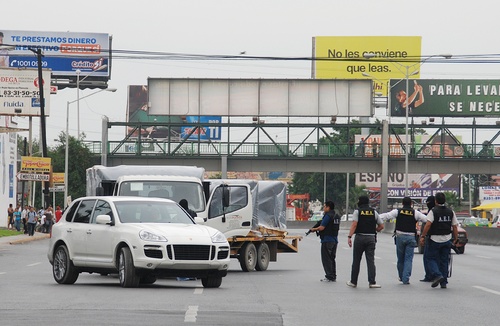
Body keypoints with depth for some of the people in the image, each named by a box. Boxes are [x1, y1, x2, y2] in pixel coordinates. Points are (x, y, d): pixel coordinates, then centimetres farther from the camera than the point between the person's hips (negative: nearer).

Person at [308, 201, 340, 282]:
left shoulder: (328, 216, -15)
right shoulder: (337, 216, 12)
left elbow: (322, 228, -18)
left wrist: (313, 229, -1)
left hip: (327, 240, -9)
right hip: (335, 240, 9)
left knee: (326, 259, -3)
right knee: (332, 259, 15)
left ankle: (329, 276, -7)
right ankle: (333, 276, 15)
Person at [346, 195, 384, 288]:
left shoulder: (357, 211, -1)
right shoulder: (374, 212, 8)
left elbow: (354, 224, -14)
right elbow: (381, 226, 7)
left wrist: (349, 237, -19)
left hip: (360, 237, -2)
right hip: (371, 238, 2)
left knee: (356, 260, 7)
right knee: (371, 260, 0)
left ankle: (353, 282, 14)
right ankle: (372, 282, -9)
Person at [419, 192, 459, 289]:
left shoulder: (433, 211, -10)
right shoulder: (451, 212, 5)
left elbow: (428, 224, -21)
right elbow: (455, 226, 4)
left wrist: (423, 236, -15)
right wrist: (456, 239, 13)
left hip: (435, 239, -4)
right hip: (447, 240, 4)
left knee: (432, 259, 6)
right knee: (444, 261, 10)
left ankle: (437, 275, -17)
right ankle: (443, 282, 9)